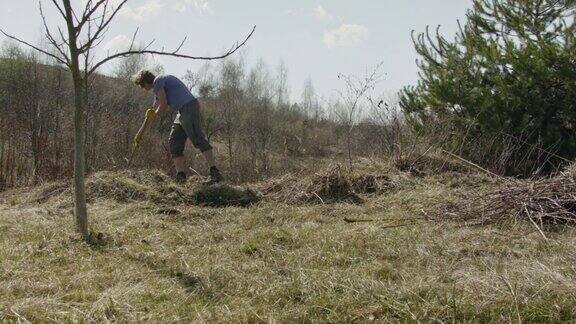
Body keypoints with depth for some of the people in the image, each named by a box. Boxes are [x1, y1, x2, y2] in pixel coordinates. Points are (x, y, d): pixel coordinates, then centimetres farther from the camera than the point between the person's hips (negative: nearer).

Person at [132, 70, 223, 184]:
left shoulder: (157, 81, -2)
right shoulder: (158, 88, 29)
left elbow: (163, 105, -9)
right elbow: (152, 112, 36)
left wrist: (155, 113, 15)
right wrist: (140, 133, 40)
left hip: (189, 107, -10)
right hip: (182, 112, 10)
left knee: (198, 139, -19)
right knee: (174, 142, 7)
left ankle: (215, 173, -26)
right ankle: (180, 176, 2)